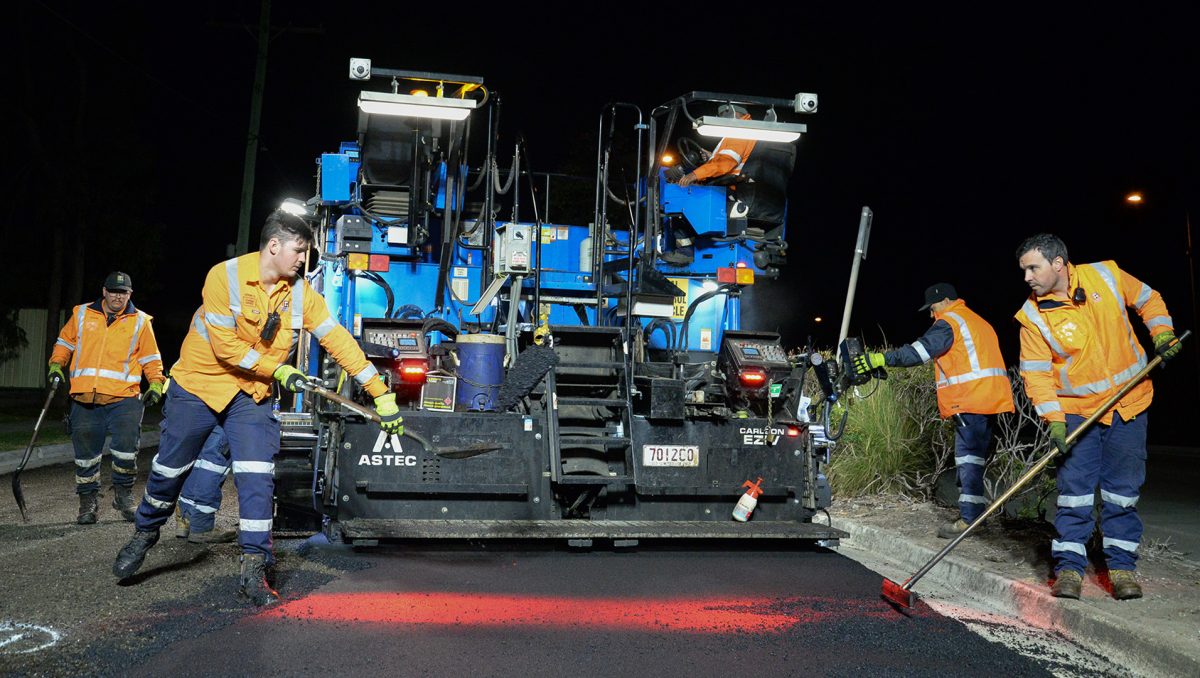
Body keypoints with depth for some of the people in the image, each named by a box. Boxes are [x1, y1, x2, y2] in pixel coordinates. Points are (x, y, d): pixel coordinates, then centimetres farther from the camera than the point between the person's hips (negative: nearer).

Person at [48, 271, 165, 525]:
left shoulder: (140, 321, 9)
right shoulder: (82, 314, 11)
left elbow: (151, 358, 12)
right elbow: (65, 342, 23)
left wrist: (156, 384, 1)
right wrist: (56, 365, 9)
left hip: (124, 399, -1)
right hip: (85, 399, 2)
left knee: (126, 449, -10)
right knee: (86, 454, 5)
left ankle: (123, 493, 12)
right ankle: (88, 501, 19)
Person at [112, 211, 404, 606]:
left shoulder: (301, 292, -8)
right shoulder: (225, 276, -19)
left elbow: (338, 340, -12)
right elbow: (226, 347, -21)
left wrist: (381, 394, -16)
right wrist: (278, 371, -17)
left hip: (252, 395, 2)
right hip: (199, 384, -2)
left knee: (257, 478, -10)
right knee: (169, 469, 11)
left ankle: (253, 571, -3)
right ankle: (145, 534, 39)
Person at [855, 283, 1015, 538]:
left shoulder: (949, 322, -4)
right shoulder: (978, 322, 26)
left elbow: (920, 351, -17)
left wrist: (881, 359, -20)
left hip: (971, 399, -10)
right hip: (990, 399, 10)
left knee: (968, 457, -11)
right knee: (974, 458, 13)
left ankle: (969, 518, -13)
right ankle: (976, 512, 16)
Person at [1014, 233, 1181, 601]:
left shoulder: (1106, 276, -7)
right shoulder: (1033, 316, -11)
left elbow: (1147, 299, 12)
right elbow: (1036, 373, -11)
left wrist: (1162, 332, -3)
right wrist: (1053, 419, -20)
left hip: (1128, 402, 1)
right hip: (1075, 411, -1)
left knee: (1123, 489, 6)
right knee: (1074, 489, -3)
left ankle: (1122, 565, 16)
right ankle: (1069, 566, 6)